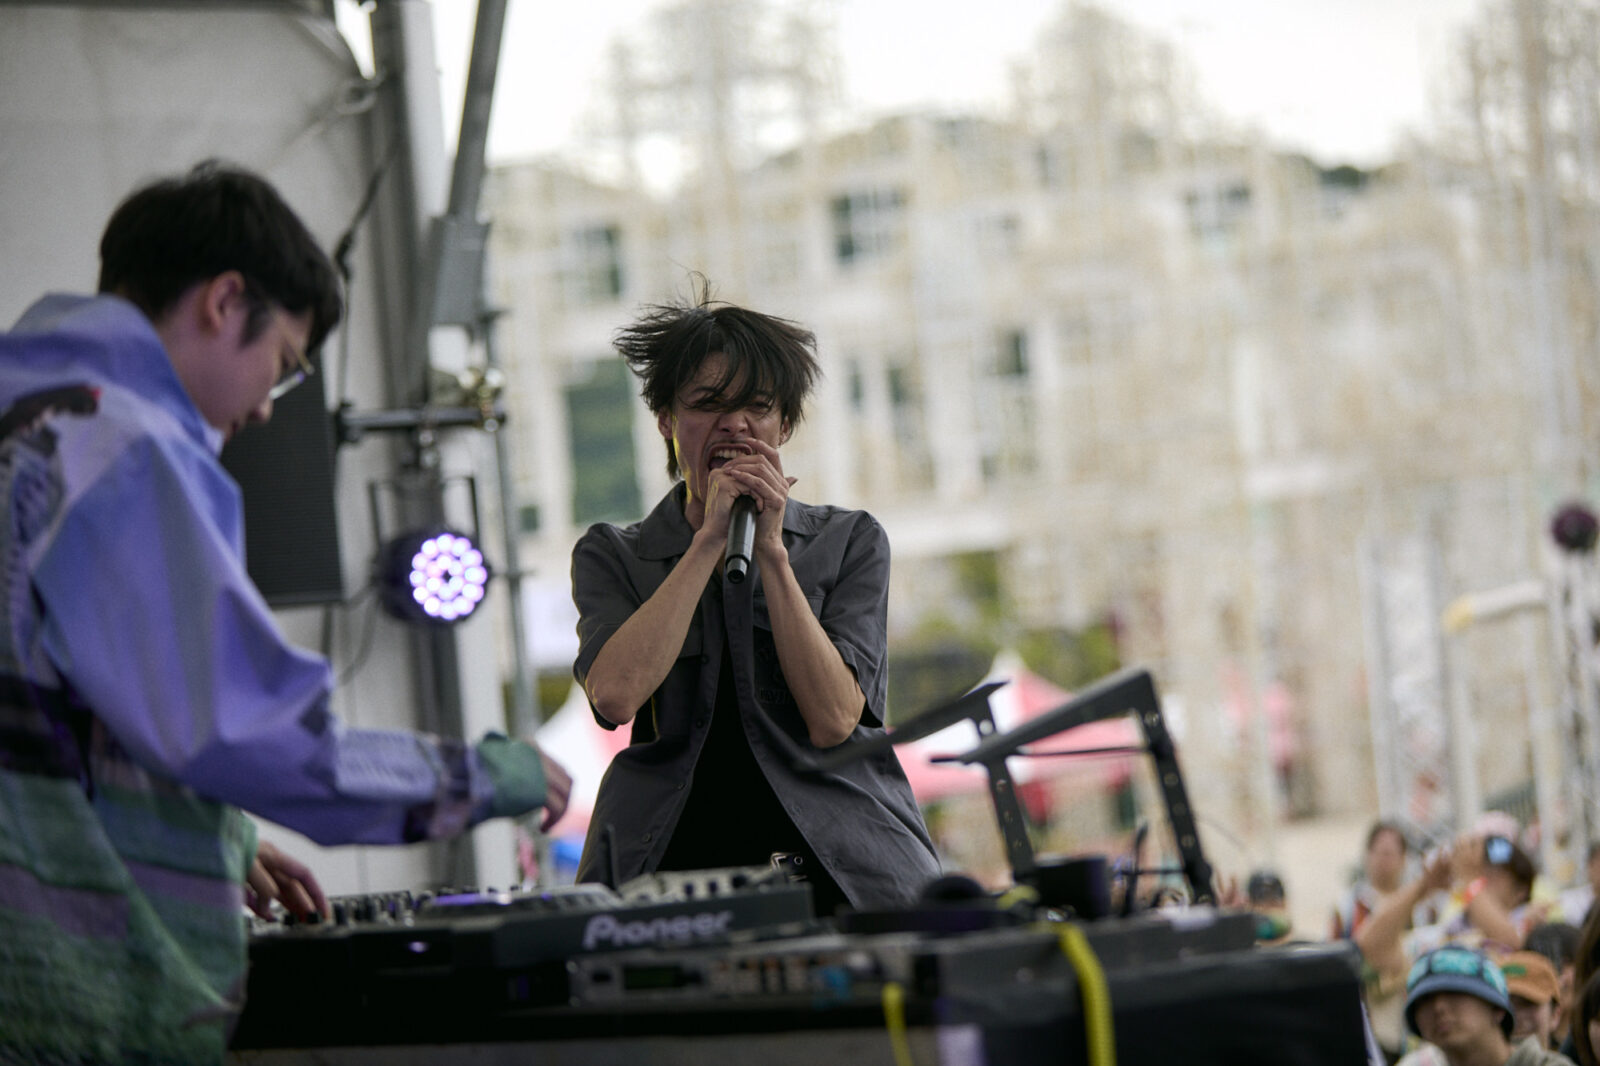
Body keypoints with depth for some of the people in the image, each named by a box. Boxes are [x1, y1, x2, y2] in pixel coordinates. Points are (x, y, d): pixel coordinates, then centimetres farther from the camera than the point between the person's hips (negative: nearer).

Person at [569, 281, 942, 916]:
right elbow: (614, 696, -9)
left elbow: (834, 722, -4)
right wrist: (710, 538, -7)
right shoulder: (611, 555, 12)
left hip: (841, 868, 1)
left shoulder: (850, 543, 11)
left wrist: (770, 550, -6)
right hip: (673, 874, 0)